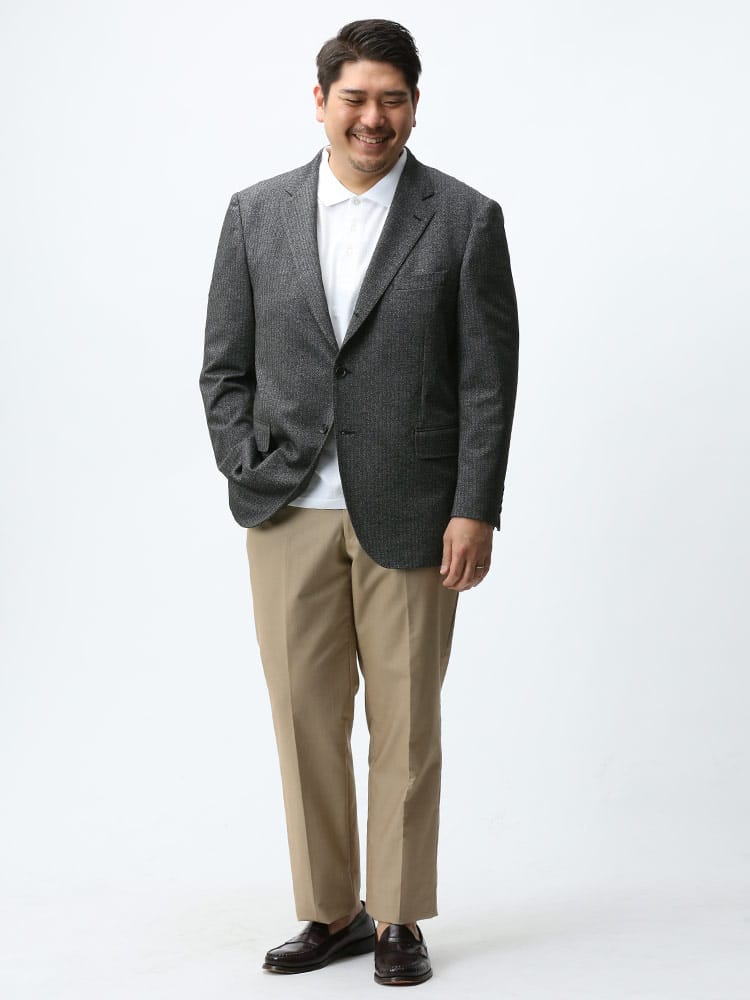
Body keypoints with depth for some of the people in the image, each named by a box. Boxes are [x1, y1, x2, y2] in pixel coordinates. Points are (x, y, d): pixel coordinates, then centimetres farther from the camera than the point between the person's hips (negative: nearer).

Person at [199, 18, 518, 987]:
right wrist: (249, 478, -2)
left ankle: (399, 918, 20)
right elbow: (225, 369, 9)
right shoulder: (256, 214, 6)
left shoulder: (465, 219, -1)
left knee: (405, 725, 6)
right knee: (306, 718, 6)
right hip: (290, 515, 2)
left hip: (410, 517, -2)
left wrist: (474, 511, -8)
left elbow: (488, 381, -2)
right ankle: (332, 912, 21)